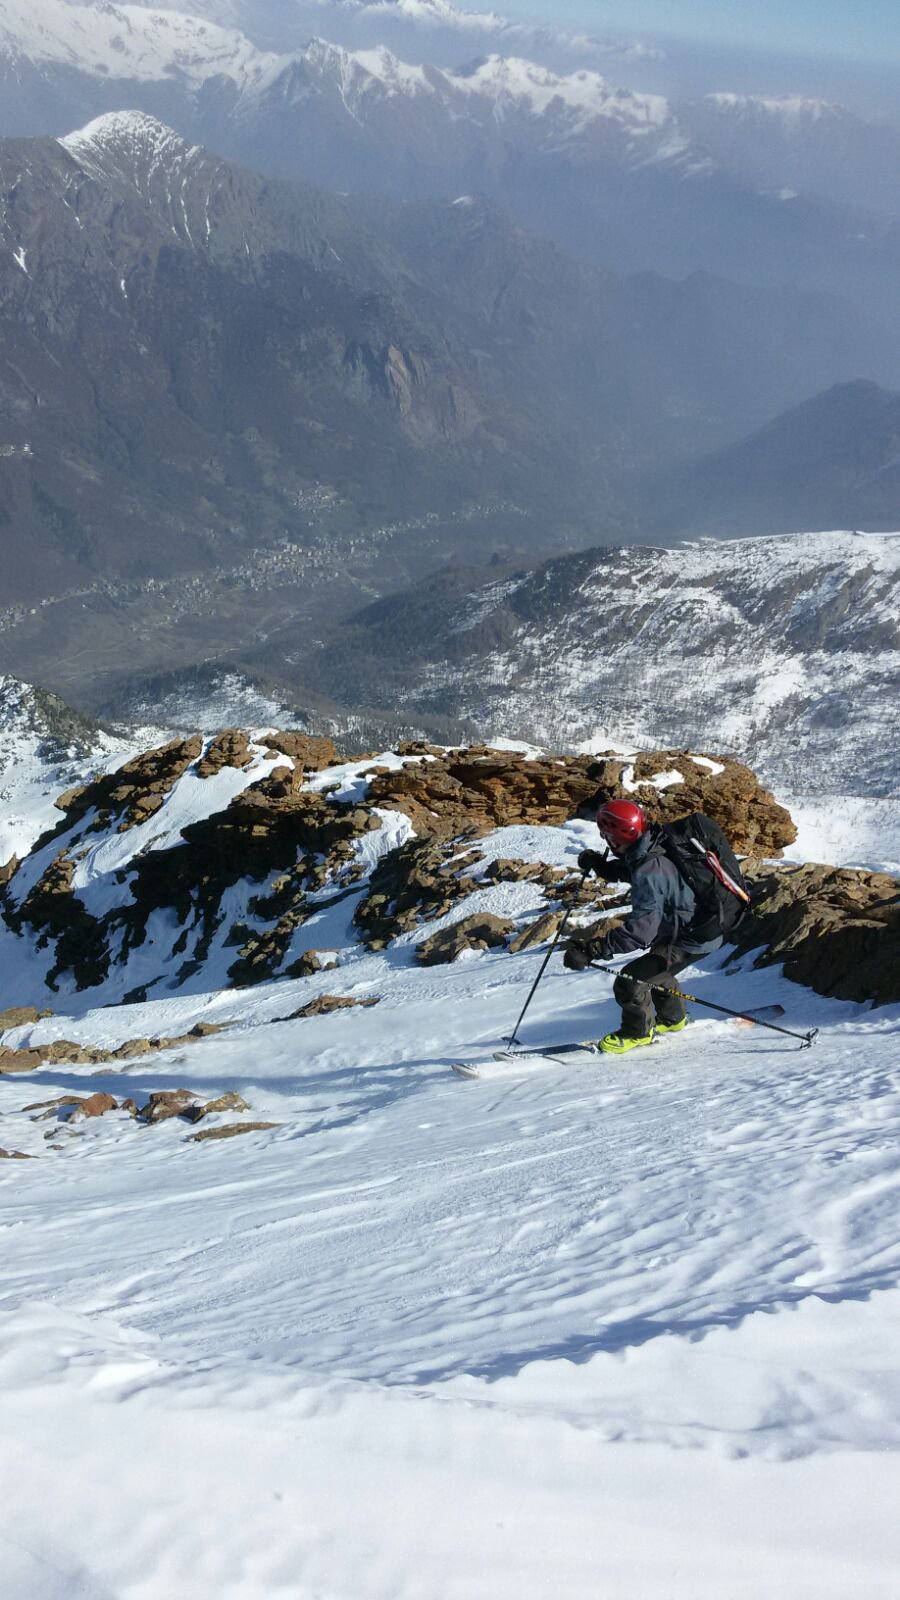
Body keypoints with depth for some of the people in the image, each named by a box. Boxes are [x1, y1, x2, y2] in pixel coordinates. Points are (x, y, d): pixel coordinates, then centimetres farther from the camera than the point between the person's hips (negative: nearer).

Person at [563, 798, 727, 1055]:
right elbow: (626, 869, 22)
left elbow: (641, 928, -38)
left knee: (630, 981, -11)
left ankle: (639, 1031, 13)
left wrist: (592, 949, -38)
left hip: (692, 939, -10)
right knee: (655, 968, 32)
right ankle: (671, 1018, 52)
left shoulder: (649, 872, -31)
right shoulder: (654, 848, -2)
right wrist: (599, 865, 4)